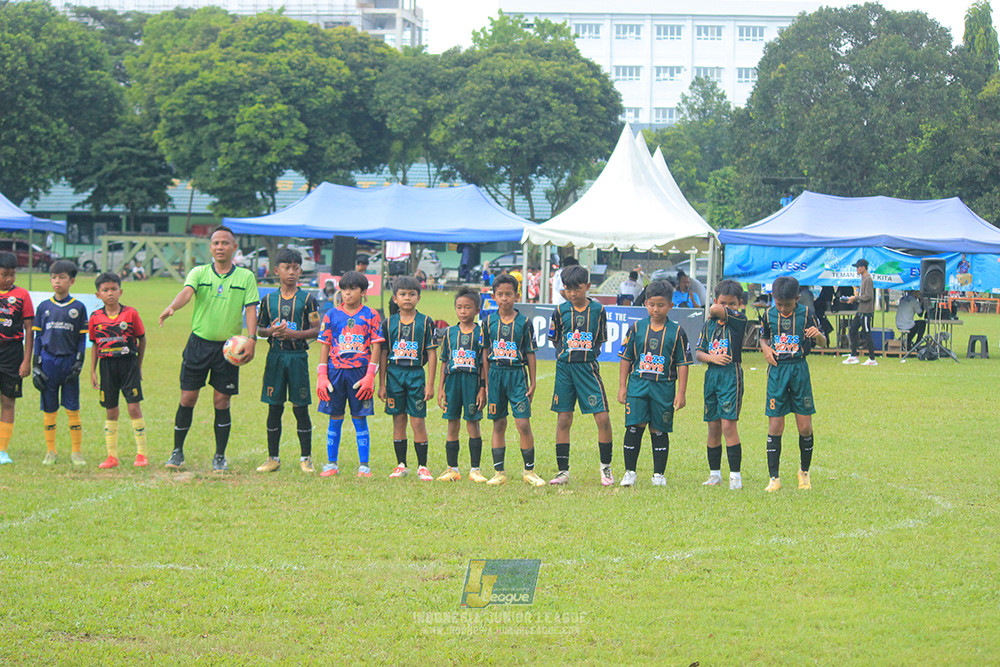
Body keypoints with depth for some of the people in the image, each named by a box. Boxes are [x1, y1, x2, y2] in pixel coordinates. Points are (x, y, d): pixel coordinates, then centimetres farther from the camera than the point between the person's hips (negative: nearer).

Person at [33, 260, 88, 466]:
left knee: (73, 409, 0)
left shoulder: (78, 308, 2)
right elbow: (38, 337, 8)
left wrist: (79, 363, -5)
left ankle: (77, 452, 7)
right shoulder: (44, 307, 6)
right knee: (49, 409, 5)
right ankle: (50, 451, 14)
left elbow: (82, 339, 4)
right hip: (48, 362, 1)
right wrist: (36, 366, 2)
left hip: (69, 362, -1)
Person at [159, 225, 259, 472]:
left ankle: (220, 456, 13)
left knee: (222, 402, 1)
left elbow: (251, 309, -1)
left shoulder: (246, 277, 4)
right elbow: (187, 292, -15)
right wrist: (172, 307, -37)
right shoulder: (199, 273, 4)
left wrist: (251, 338, -15)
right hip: (199, 342, 0)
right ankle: (177, 451, 15)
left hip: (228, 347, 0)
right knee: (187, 399, 1)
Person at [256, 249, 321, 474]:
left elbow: (316, 329, -3)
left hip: (298, 356, -2)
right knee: (274, 408, 5)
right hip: (275, 355, 2)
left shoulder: (307, 299, 0)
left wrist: (294, 334, -17)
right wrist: (271, 331, -9)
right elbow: (259, 329, 13)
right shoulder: (269, 299, 7)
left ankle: (305, 458, 8)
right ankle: (273, 458, 12)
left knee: (300, 408, -1)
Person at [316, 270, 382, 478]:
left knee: (360, 419, 2)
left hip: (360, 372, -2)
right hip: (336, 371, 2)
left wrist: (370, 376, -7)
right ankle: (331, 464, 13)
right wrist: (321, 376, 0)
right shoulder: (332, 315, 6)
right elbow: (324, 346, 7)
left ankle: (364, 466, 7)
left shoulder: (371, 316, 2)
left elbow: (376, 347, 0)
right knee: (335, 418, 6)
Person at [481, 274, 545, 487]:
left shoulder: (524, 323, -1)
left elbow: (530, 354, 3)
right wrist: (487, 383, 9)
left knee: (523, 425, -8)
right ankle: (499, 472, 13)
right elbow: (486, 353, 10)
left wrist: (532, 383, 2)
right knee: (498, 425, 7)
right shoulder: (489, 322, 4)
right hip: (496, 373, 2)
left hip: (517, 374, -2)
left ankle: (529, 471, 4)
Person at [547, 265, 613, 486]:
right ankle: (563, 471, 10)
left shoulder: (598, 310, 1)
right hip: (565, 368, 1)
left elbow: (601, 340, 10)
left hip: (588, 367, -1)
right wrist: (566, 353, 10)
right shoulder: (561, 311, 2)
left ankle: (605, 467, 8)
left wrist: (589, 353, 3)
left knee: (602, 417, -8)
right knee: (563, 420, 3)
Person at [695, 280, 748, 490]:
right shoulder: (709, 324, 12)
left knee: (728, 424, -11)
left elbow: (716, 311, -19)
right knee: (713, 426, 9)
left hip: (731, 375, -5)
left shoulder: (739, 319, -4)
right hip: (712, 375, 5)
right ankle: (715, 473, 18)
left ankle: (735, 475, -7)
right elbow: (698, 352, 10)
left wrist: (715, 310, 4)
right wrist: (712, 357, -9)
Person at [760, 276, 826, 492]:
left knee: (805, 426, 1)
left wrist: (818, 334, -21)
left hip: (799, 370, -1)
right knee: (775, 426, -3)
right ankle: (774, 478, 1)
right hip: (777, 370, 1)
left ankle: (804, 472, 21)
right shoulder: (769, 315, 3)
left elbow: (823, 342, 1)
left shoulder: (806, 314, -3)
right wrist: (765, 348, -2)